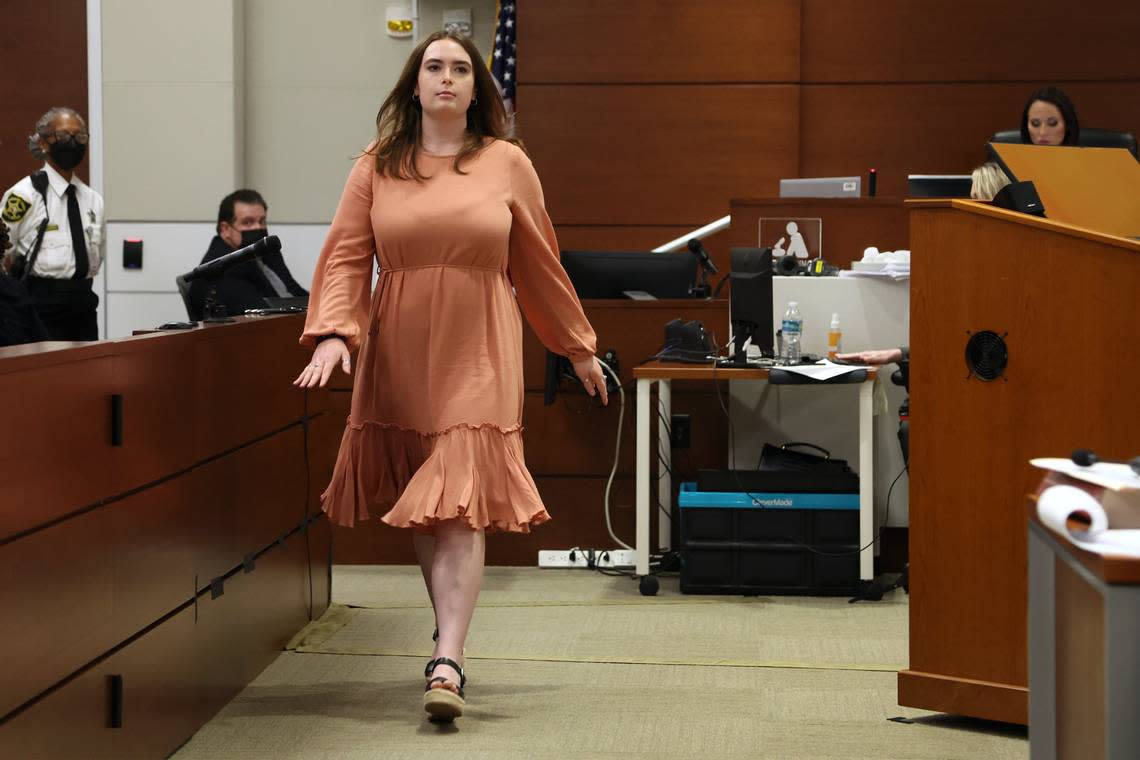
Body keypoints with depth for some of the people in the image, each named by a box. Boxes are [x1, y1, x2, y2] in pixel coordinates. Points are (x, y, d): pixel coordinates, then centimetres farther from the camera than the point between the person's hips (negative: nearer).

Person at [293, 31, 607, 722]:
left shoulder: (507, 164, 4)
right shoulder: (377, 168, 6)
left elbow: (540, 264, 11)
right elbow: (347, 257, 1)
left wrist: (578, 348, 17)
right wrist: (334, 333, -15)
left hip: (478, 354, -2)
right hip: (399, 353, 2)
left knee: (460, 504, -13)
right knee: (423, 508, 9)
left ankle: (449, 663, -19)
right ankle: (449, 626, 27)